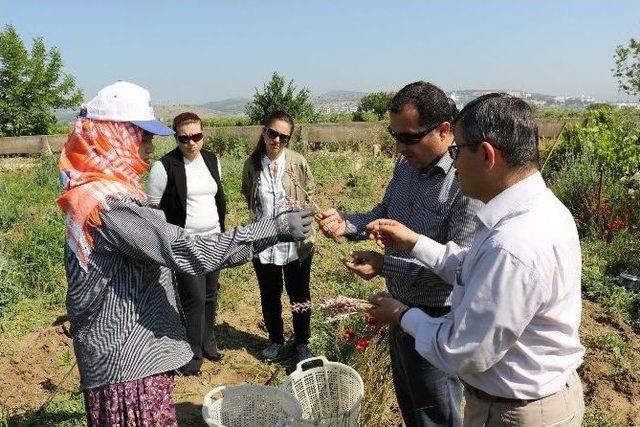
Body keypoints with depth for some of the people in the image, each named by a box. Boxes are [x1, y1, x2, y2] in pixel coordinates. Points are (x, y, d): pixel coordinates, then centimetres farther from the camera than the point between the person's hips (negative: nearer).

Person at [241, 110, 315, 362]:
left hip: (296, 244, -2)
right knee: (269, 295, 18)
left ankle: (301, 342, 32)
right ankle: (275, 339, 39)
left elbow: (309, 193, 3)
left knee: (299, 295, 12)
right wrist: (259, 218, 7)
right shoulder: (252, 164, -5)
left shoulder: (297, 163, -11)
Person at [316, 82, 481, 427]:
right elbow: (384, 216, 11)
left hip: (436, 319, -8)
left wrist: (385, 265, -27)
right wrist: (345, 224, -8)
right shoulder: (406, 165, 0)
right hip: (400, 307, 8)